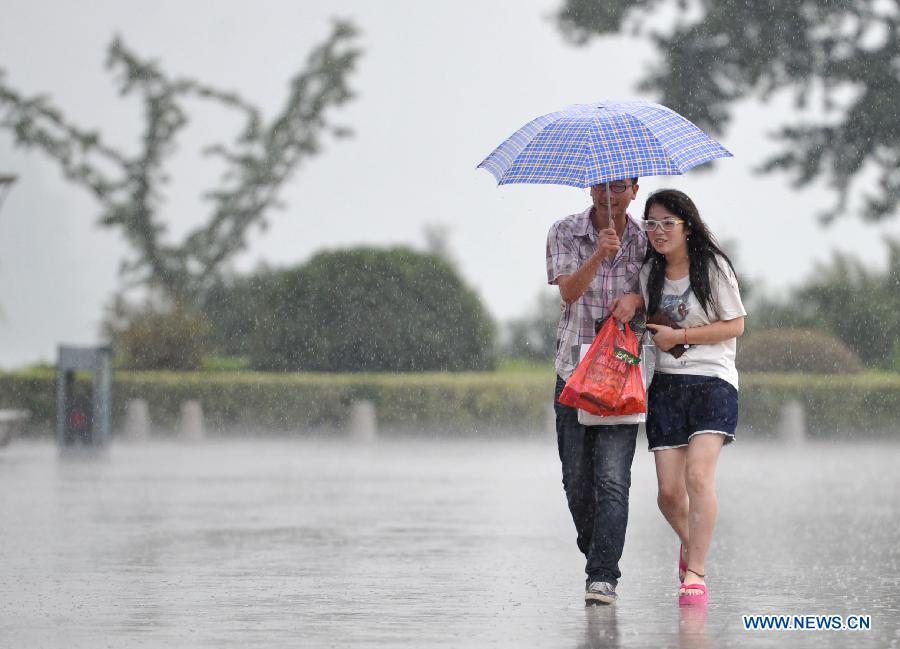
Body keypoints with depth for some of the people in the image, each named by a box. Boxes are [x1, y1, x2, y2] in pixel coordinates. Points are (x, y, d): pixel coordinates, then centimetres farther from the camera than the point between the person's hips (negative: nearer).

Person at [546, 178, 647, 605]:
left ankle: (603, 577, -17)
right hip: (574, 368, 2)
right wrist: (600, 254, -29)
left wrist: (636, 298, -15)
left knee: (613, 479, -13)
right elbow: (569, 290, -12)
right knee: (576, 480, 5)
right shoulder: (565, 233, 2)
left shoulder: (645, 241, 3)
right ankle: (595, 556, 26)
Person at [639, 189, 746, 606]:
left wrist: (679, 336, -10)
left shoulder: (713, 266, -2)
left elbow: (734, 325, -5)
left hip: (712, 381, -4)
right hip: (666, 384, 4)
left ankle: (695, 574, -16)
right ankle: (690, 541, 29)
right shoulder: (649, 273, 12)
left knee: (699, 475, -21)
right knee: (669, 490, -4)